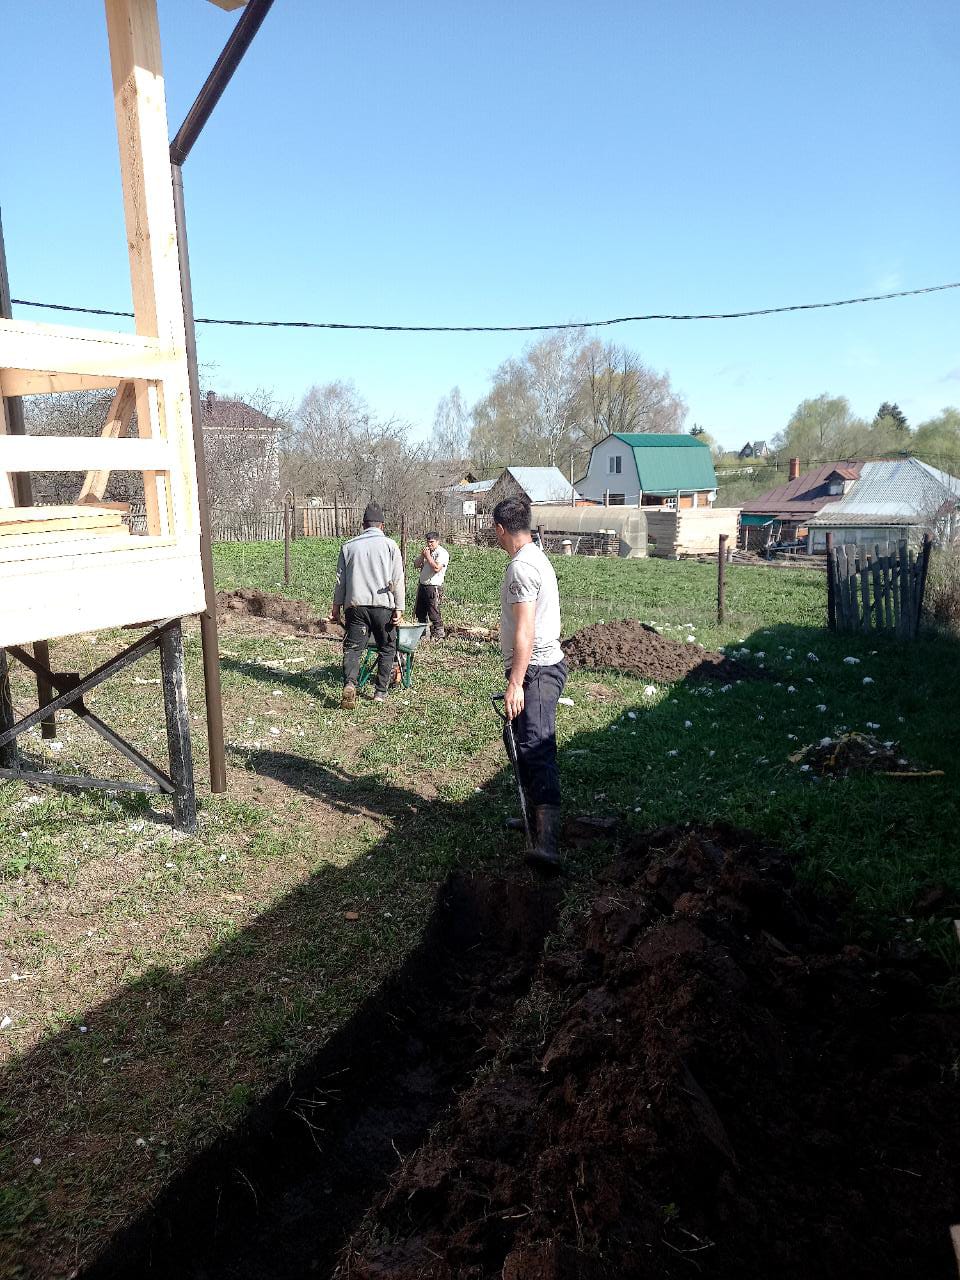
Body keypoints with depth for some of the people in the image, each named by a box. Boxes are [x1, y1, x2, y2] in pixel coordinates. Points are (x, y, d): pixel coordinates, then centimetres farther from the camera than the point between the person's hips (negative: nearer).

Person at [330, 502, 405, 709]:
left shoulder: (348, 546, 10)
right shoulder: (389, 545, 3)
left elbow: (340, 580, 11)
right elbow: (398, 580, -2)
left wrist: (336, 607, 16)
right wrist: (399, 608, -3)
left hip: (355, 605, 2)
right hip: (383, 606, -1)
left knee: (352, 647, 3)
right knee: (387, 649, 12)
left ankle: (350, 684, -20)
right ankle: (381, 692, 12)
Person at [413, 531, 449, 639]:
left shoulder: (442, 553, -10)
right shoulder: (427, 551, 16)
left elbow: (437, 568, -23)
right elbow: (416, 564, 13)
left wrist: (428, 556, -15)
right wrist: (422, 555, -3)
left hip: (434, 587, -8)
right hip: (422, 585, 8)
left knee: (434, 614, -6)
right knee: (419, 613, 14)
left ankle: (438, 635, 3)